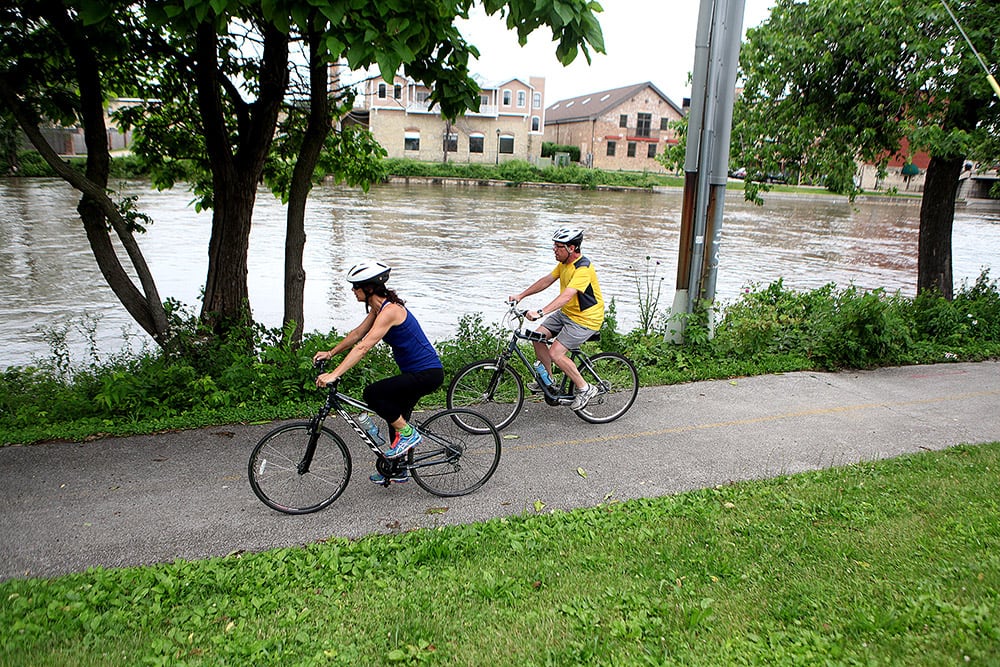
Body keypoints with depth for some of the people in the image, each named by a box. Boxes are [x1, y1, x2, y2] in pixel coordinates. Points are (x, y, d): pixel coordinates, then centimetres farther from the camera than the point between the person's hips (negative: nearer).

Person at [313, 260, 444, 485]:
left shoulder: (390, 310, -23)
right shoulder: (379, 307, 7)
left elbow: (363, 347, -30)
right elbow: (357, 333, 19)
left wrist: (334, 375, -32)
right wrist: (330, 353, 17)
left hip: (427, 374, -11)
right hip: (416, 372, 11)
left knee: (372, 393, -20)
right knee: (396, 417, 19)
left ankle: (408, 433, -4)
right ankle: (398, 471, 34)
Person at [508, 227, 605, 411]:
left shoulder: (583, 269, -27)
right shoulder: (564, 263, 3)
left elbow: (566, 296, -38)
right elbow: (547, 280, 12)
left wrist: (540, 312, -47)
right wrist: (521, 296, 8)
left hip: (585, 319, -9)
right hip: (566, 313, 9)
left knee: (556, 353, -16)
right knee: (538, 336, 0)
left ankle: (585, 389, 0)